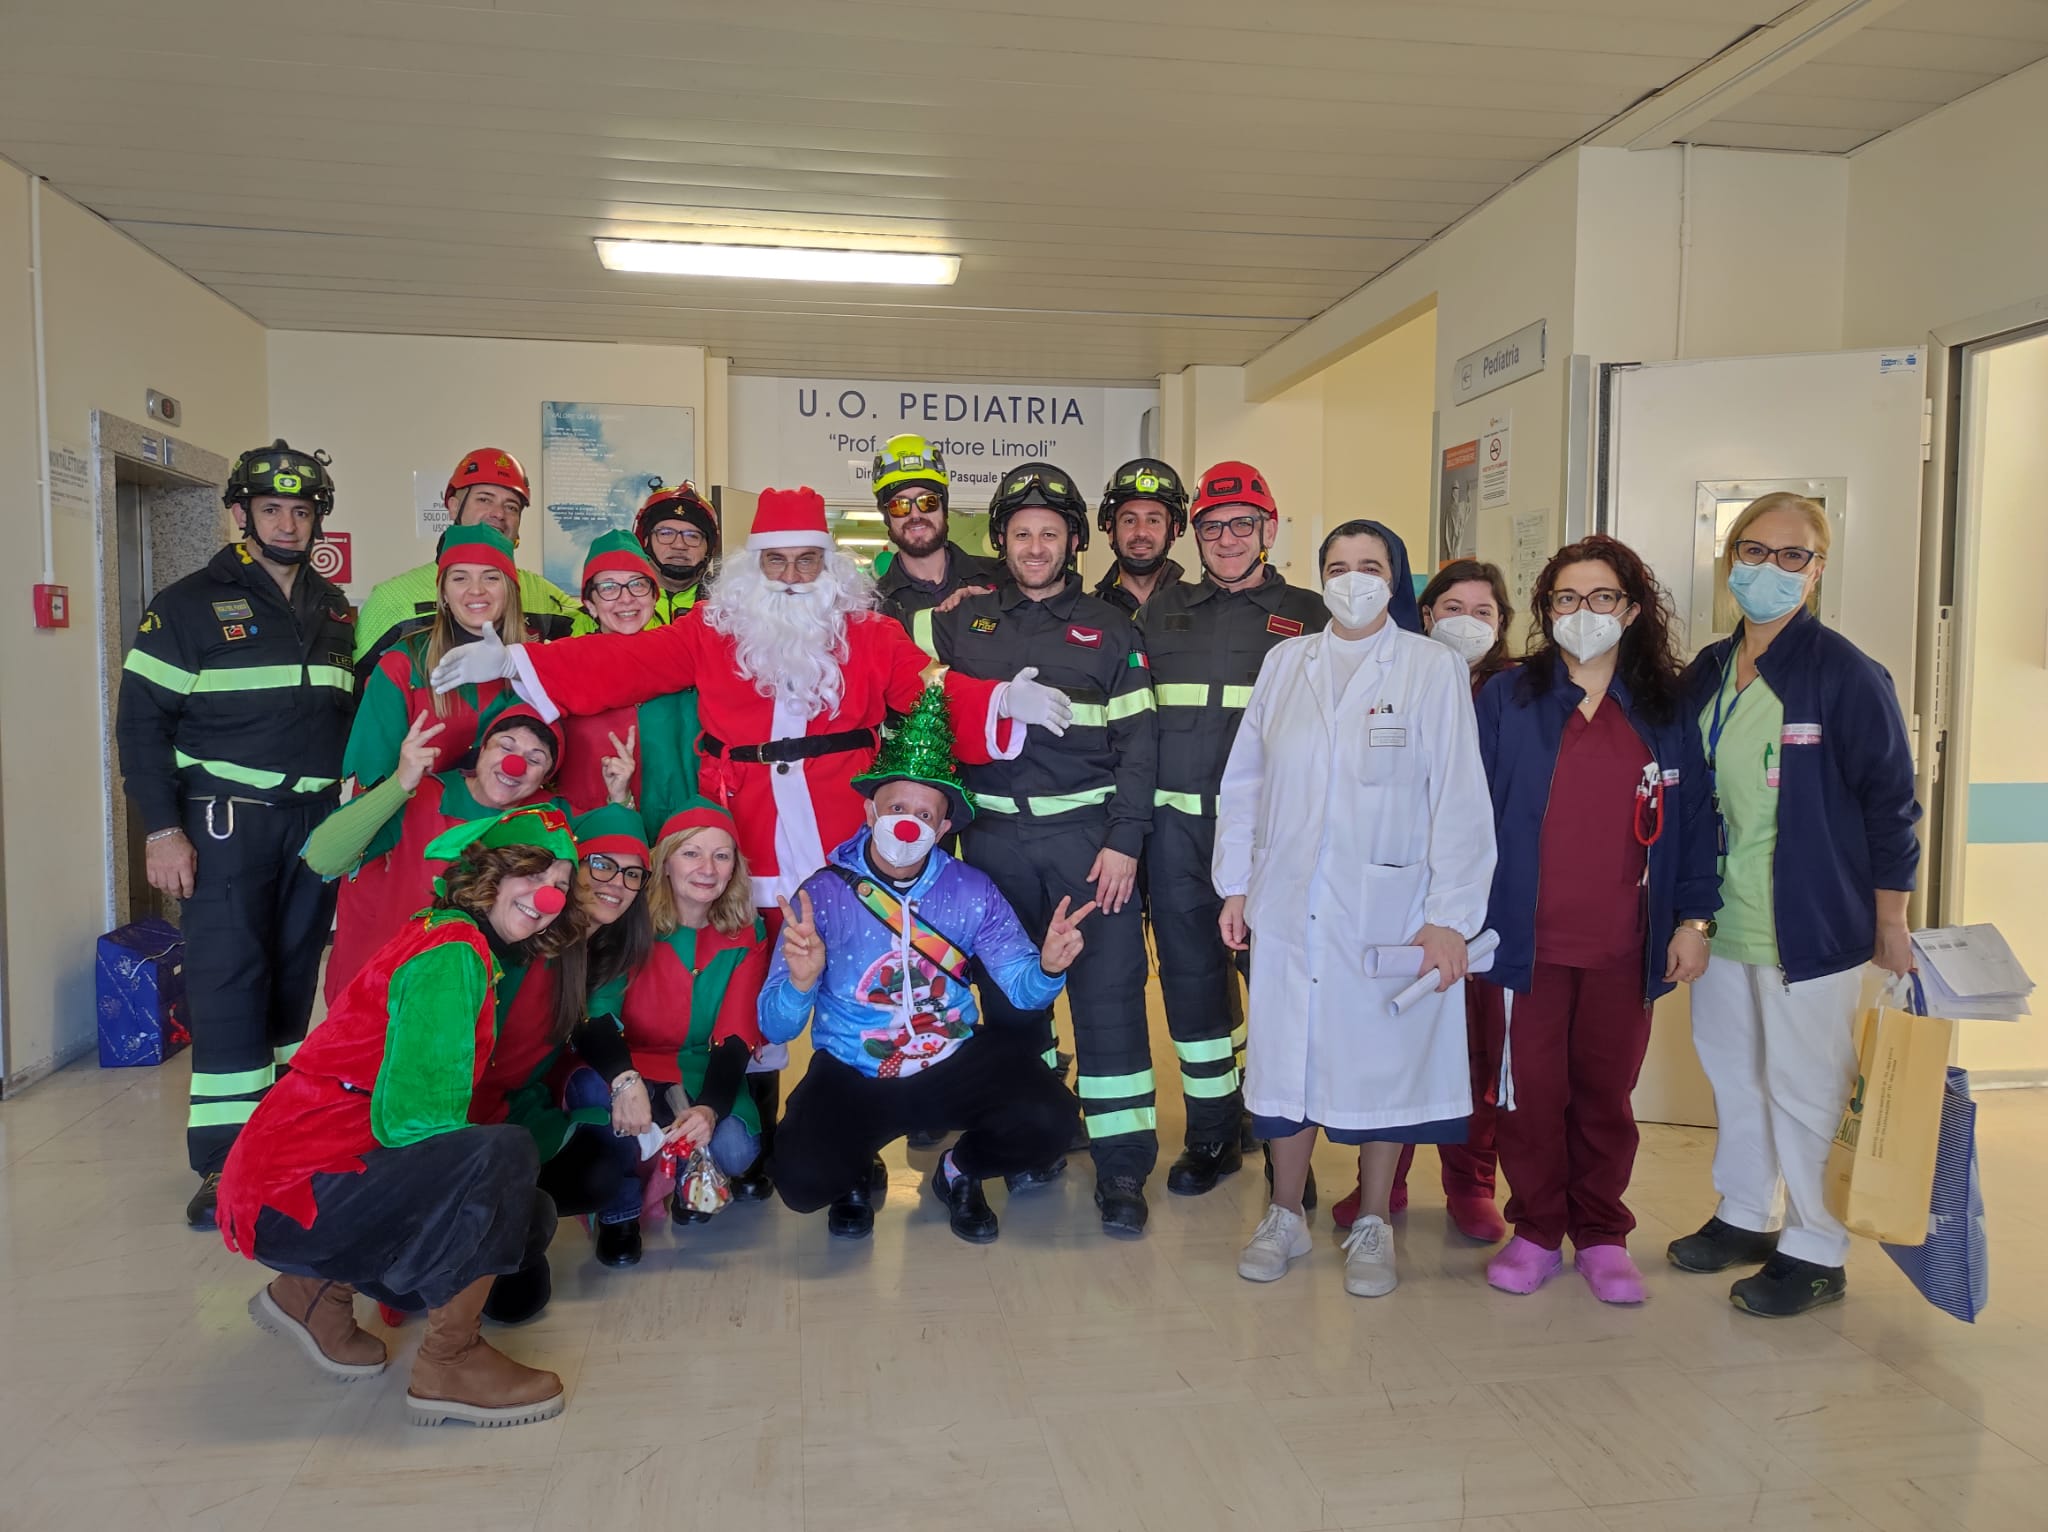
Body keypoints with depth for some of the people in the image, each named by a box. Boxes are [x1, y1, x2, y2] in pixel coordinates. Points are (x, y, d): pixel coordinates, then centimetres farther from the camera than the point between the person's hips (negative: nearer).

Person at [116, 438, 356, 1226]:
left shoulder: (335, 609, 12)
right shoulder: (189, 605, -3)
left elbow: (352, 713, 17)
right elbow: (142, 720, -6)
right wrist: (161, 829, -12)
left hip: (316, 820, 5)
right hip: (225, 820, -4)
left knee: (297, 976, 10)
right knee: (228, 983, -6)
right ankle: (224, 1161, 0)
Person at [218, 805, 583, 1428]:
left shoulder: (466, 947, 12)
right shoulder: (452, 952, -18)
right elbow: (413, 1115, -26)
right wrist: (499, 1160, -8)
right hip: (291, 1196, -10)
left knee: (529, 1220, 12)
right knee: (503, 1155, -26)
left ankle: (316, 1290, 16)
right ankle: (449, 1364, -10)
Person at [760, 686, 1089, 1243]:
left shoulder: (972, 890, -3)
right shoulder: (821, 895, -11)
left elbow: (1021, 987, -8)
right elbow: (775, 1027, -14)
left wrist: (1048, 967, -31)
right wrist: (800, 983, -37)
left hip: (953, 1065, 2)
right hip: (851, 1076, -2)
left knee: (1047, 1121, -23)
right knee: (802, 1178, -27)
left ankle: (958, 1172, 13)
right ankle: (858, 1177, 13)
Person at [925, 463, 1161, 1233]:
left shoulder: (1108, 629, 8)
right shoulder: (962, 623, 10)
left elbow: (1137, 740, 3)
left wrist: (1124, 841, -6)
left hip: (1088, 832, -2)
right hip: (993, 835, 2)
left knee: (1109, 989, -5)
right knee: (1009, 988, 10)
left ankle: (1121, 1163, 4)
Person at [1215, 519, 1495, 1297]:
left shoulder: (1432, 667, -2)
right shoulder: (1285, 662, 8)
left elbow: (1458, 797, -6)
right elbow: (1244, 780, 10)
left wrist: (1450, 916, -11)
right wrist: (1235, 884, 7)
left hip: (1387, 907, -2)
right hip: (1288, 906, 3)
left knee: (1381, 1059, 8)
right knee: (1287, 1056, 9)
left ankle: (1372, 1226, 27)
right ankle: (1285, 1216, 27)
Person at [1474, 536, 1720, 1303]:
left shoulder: (1666, 709, 6)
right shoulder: (1507, 699, -1)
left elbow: (1694, 816, 9)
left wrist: (1694, 918, 3)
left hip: (1623, 948, 2)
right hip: (1525, 942, -1)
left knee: (1606, 1093, 12)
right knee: (1529, 1091, 6)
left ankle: (1601, 1233, 28)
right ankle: (1536, 1231, 23)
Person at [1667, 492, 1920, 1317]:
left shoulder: (1845, 675, -10)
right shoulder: (1706, 674, 6)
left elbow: (1890, 803, -8)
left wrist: (1890, 925, -7)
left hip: (1812, 924, -6)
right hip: (1722, 920, 6)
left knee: (1805, 1087, 3)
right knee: (1733, 1071, 17)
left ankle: (1815, 1251, 20)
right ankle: (1745, 1216, 34)